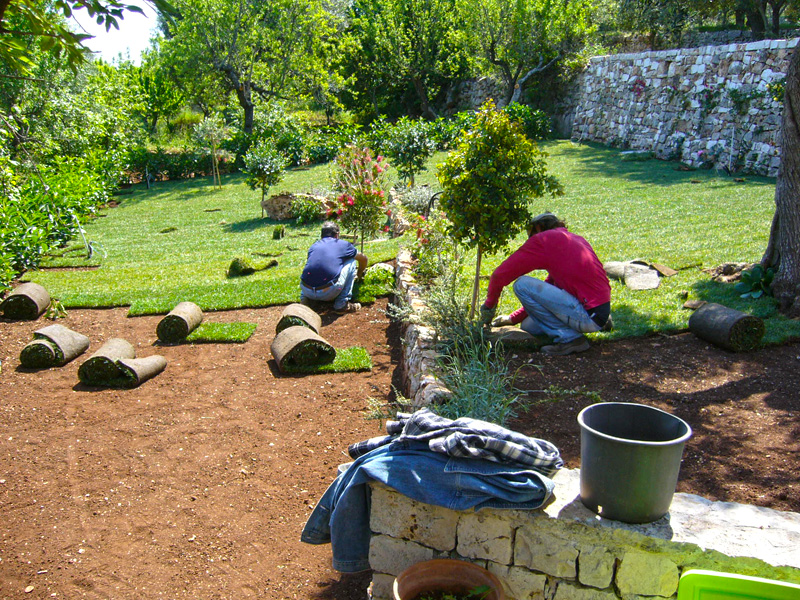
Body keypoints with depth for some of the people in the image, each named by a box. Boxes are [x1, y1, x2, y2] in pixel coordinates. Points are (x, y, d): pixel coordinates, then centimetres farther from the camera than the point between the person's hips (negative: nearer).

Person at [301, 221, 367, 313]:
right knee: (351, 262, 18)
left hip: (306, 291, 4)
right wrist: (359, 275, 56)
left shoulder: (313, 246, 23)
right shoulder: (343, 244, 16)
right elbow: (363, 259, 35)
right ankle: (342, 304, 10)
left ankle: (304, 298, 17)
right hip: (328, 293, -4)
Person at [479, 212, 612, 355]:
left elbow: (500, 274, -4)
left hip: (589, 315, -9)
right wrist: (513, 318, 28)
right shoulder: (576, 239, 21)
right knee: (529, 325, 18)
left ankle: (569, 337, -8)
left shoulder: (543, 239, -5)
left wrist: (489, 305, 13)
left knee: (522, 285, -9)